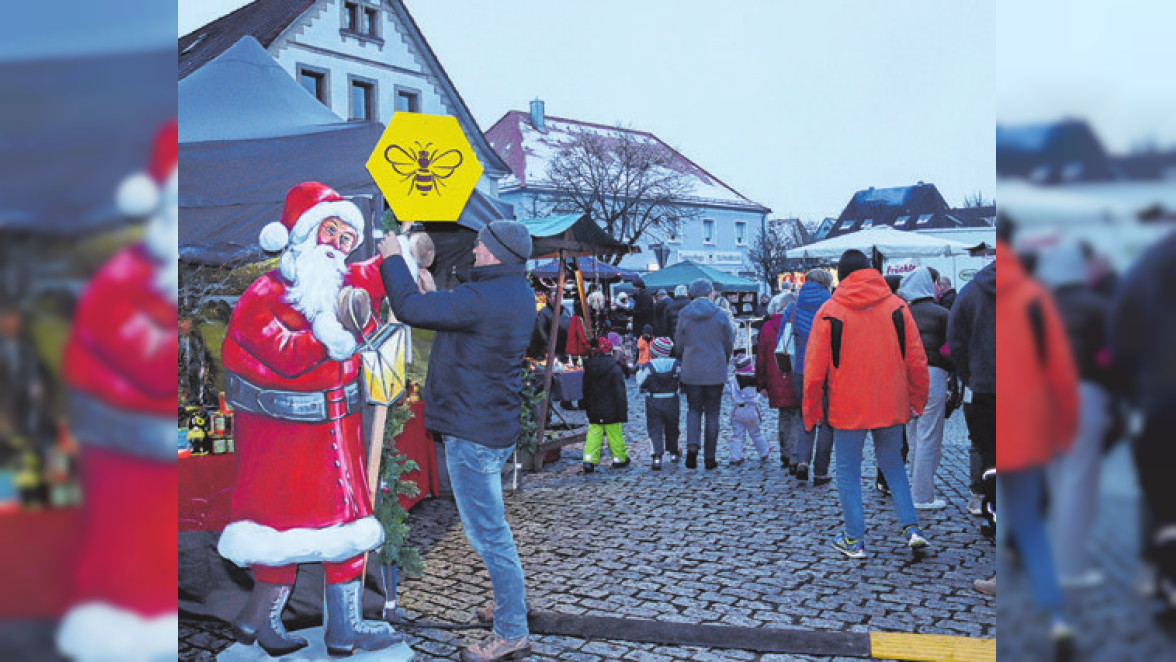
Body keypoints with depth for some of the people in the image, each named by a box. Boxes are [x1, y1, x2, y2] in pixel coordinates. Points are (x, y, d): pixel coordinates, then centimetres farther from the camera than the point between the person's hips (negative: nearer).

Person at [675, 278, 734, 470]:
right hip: (715, 372, -1)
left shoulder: (684, 316, -1)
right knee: (712, 413, 7)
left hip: (691, 372, 1)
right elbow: (729, 343, 3)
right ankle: (709, 457, 9)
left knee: (694, 410, 13)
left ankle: (692, 446, -11)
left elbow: (679, 346, 6)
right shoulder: (720, 314, -5)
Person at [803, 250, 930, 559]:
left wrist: (810, 410, 4)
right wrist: (917, 400, 15)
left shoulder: (829, 312, -6)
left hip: (848, 409, -3)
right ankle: (911, 527, 9)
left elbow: (815, 368, -6)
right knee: (892, 463, 19)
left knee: (848, 470, 9)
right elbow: (916, 360, 3)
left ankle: (854, 539, 13)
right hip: (892, 406, 3)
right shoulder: (896, 306, 1)